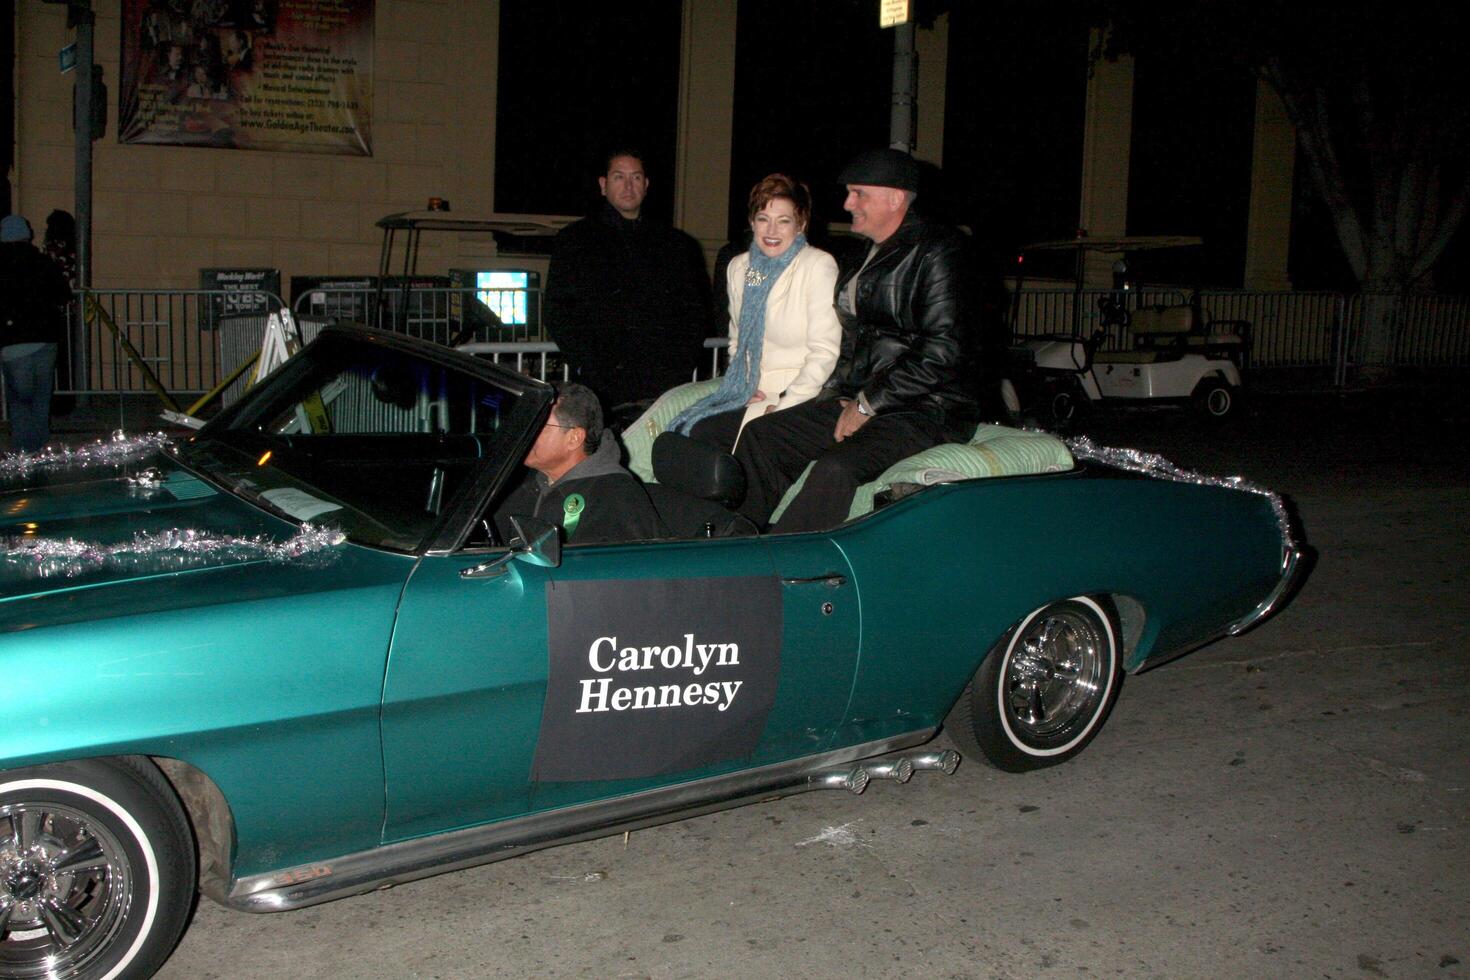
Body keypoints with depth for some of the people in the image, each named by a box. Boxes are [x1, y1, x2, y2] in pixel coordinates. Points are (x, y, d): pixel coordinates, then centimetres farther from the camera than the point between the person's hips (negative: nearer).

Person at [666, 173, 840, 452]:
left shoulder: (818, 266, -9)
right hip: (753, 393, 6)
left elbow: (825, 351, -14)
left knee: (703, 432, -24)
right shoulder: (739, 267, 11)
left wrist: (783, 408, -18)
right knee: (683, 429, -19)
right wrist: (744, 386, 2)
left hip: (800, 399, -6)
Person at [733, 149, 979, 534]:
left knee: (836, 468, -33)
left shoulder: (936, 251, -11)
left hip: (925, 411, -9)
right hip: (861, 401, 9)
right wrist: (837, 394, 7)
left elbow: (942, 355, -19)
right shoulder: (868, 252, 16)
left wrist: (868, 404, -14)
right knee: (758, 436, 1)